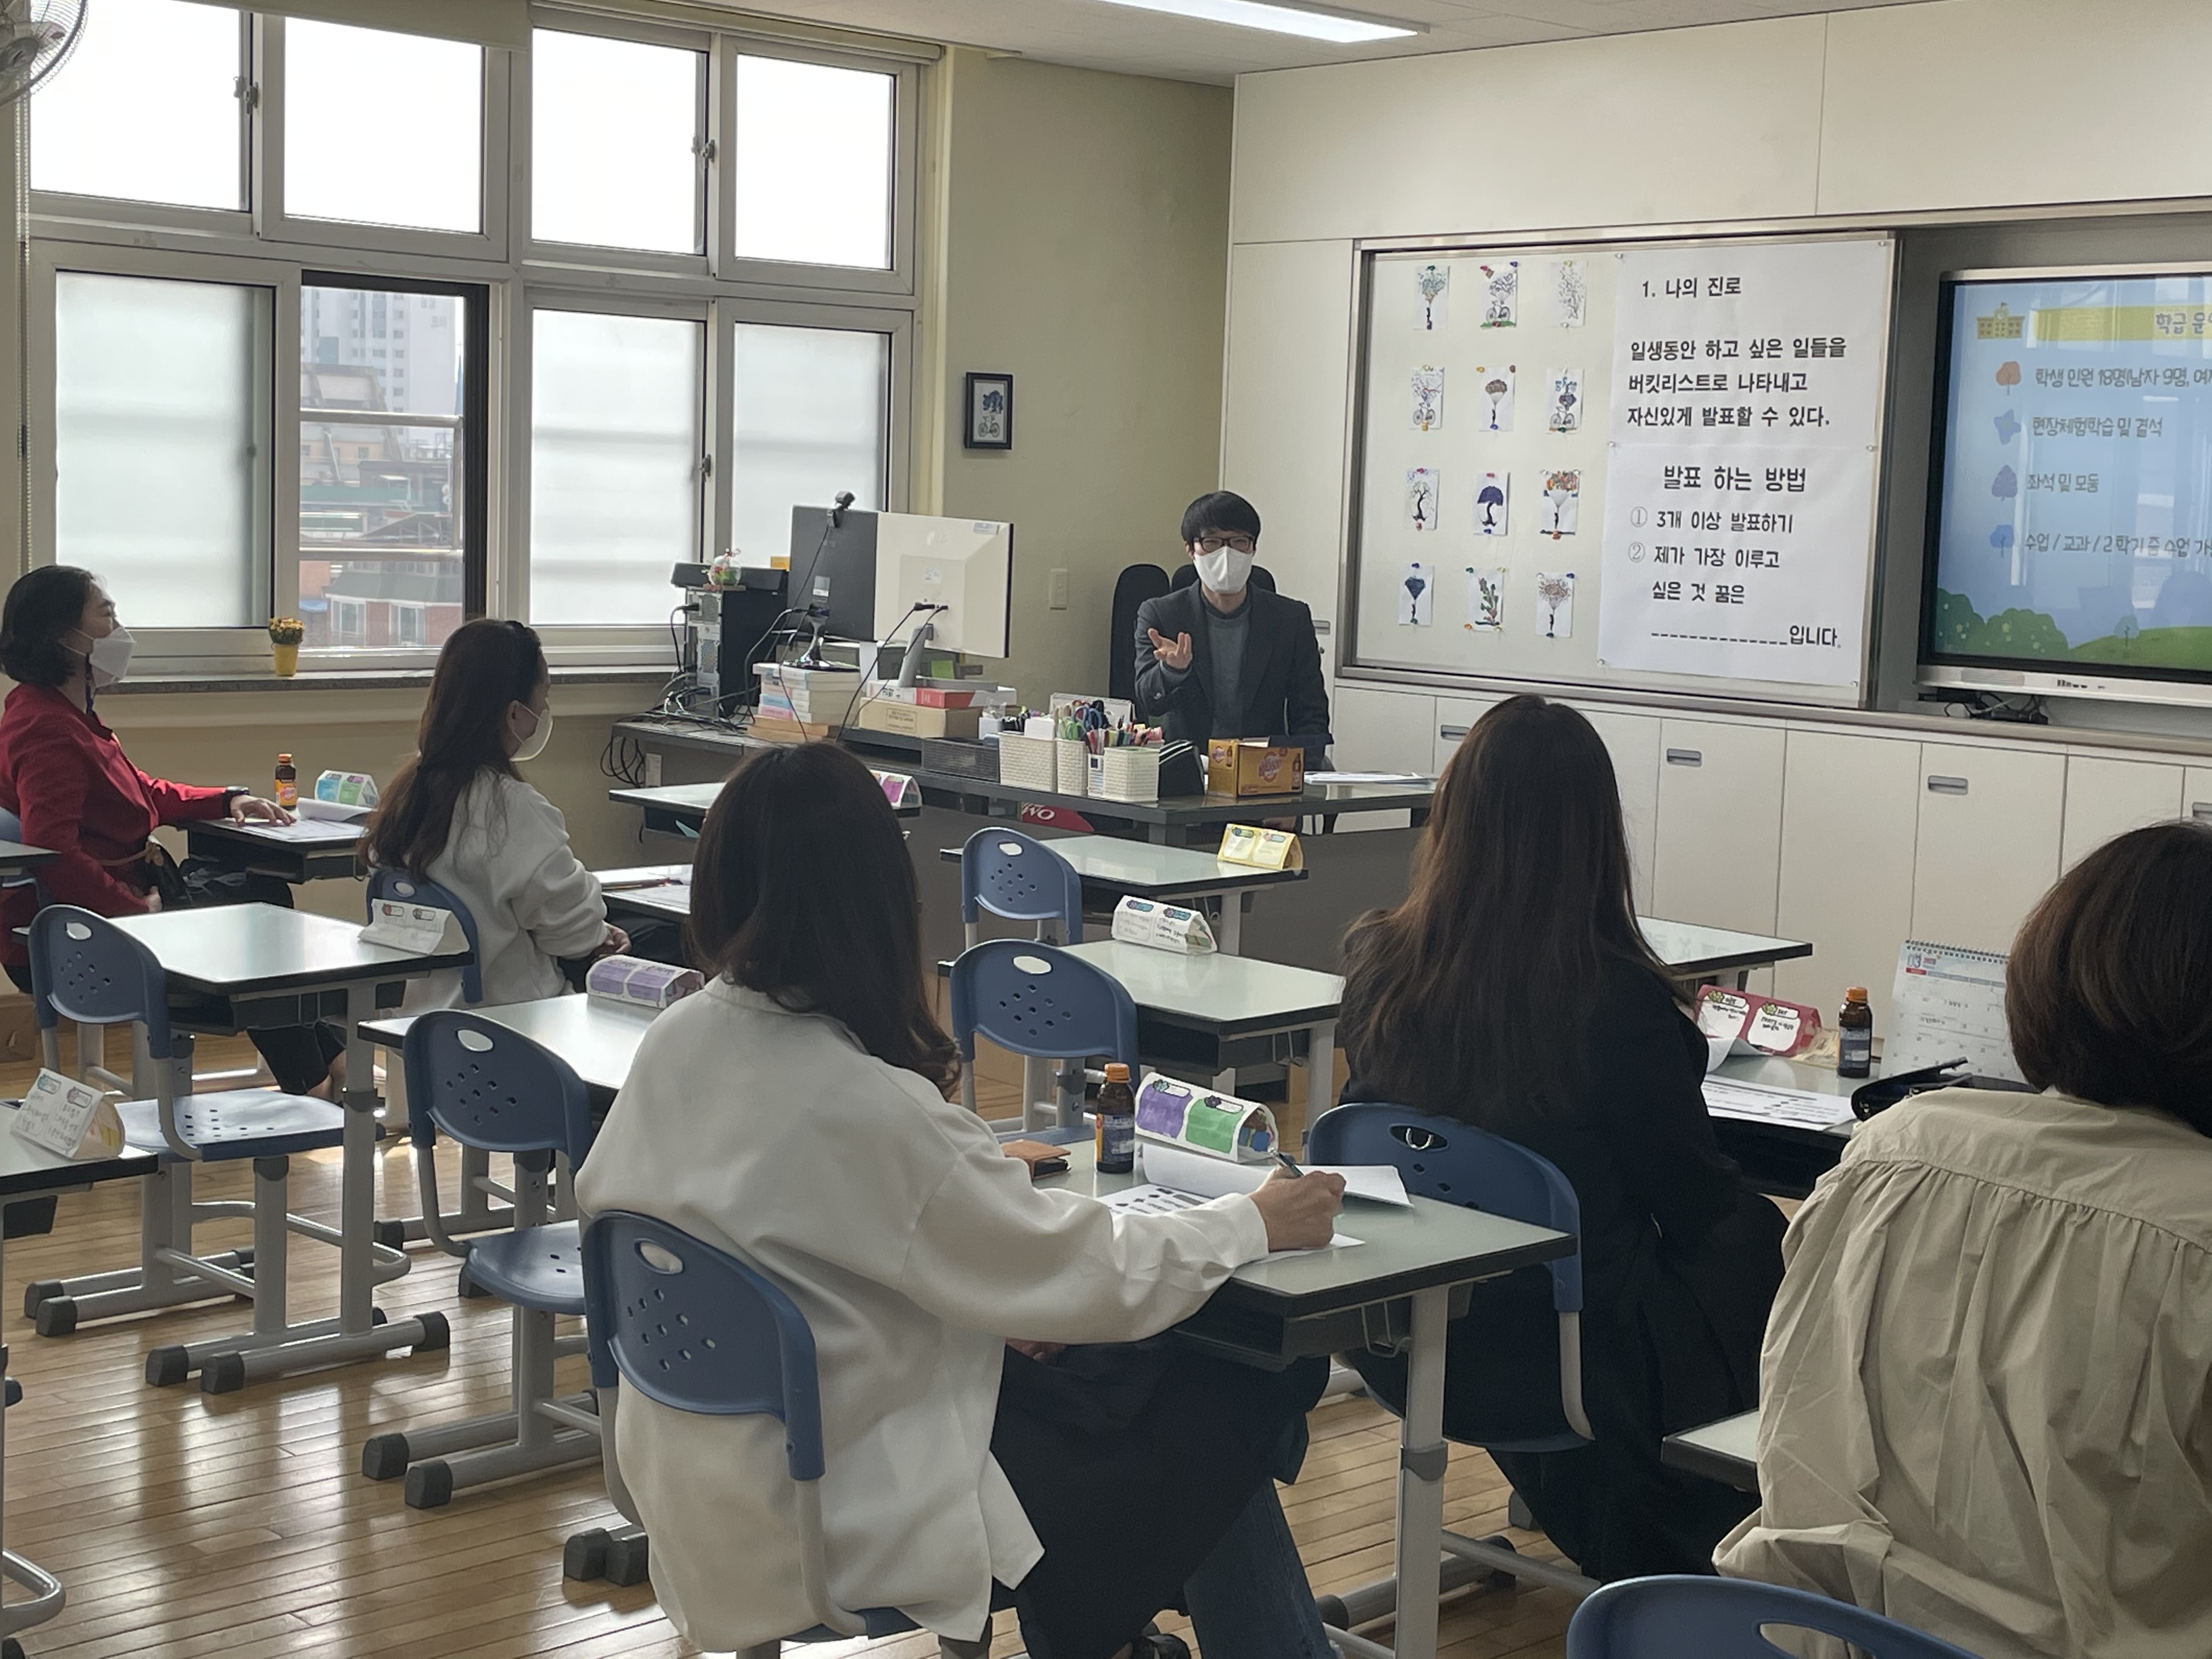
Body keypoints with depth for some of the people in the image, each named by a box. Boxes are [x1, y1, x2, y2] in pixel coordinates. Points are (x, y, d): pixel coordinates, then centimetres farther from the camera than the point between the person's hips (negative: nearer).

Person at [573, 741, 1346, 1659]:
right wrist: (1254, 1223, 0)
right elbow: (1097, 1275, -19)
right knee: (1242, 1400, 8)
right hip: (839, 1514, -7)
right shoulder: (873, 1109, -28)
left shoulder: (675, 1041, -7)